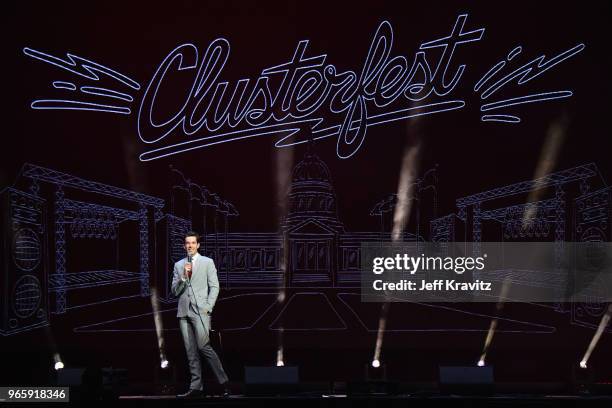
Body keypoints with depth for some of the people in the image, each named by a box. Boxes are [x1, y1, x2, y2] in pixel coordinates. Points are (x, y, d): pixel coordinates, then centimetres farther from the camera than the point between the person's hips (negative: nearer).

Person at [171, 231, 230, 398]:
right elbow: (175, 291, 11)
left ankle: (224, 382, -6)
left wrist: (208, 307, -8)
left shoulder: (207, 262, 7)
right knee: (191, 351, 2)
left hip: (200, 311, -4)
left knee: (204, 347, -15)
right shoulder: (178, 265, 16)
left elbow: (214, 287, 2)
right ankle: (196, 387, 4)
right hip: (184, 312, 4)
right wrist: (183, 276, -6)